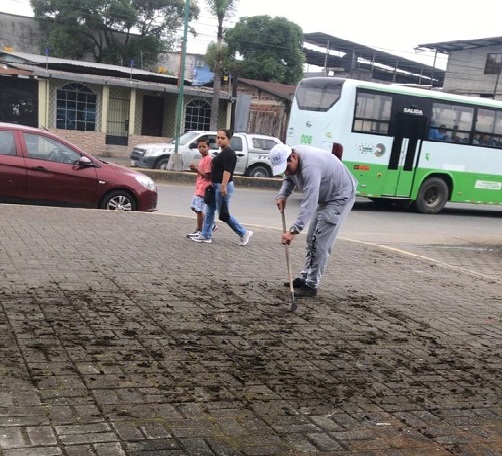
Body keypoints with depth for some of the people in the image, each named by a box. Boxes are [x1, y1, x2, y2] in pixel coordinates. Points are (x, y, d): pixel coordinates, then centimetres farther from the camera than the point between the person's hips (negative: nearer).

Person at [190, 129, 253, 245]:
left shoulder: (228, 152, -16)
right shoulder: (223, 152, 15)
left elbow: (227, 170, -24)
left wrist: (223, 186, -29)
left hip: (223, 187, -10)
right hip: (217, 186, 10)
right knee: (209, 211, 12)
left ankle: (244, 233, 6)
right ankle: (205, 236, 18)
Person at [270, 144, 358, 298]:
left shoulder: (310, 166, -36)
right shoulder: (290, 158, -8)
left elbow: (309, 203, -40)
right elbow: (289, 179, 11)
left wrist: (294, 230, -43)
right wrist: (282, 195, -9)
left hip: (340, 197, -10)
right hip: (325, 197, 10)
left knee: (320, 243, -11)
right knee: (312, 239, 13)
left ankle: (311, 285, -5)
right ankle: (305, 277, 22)